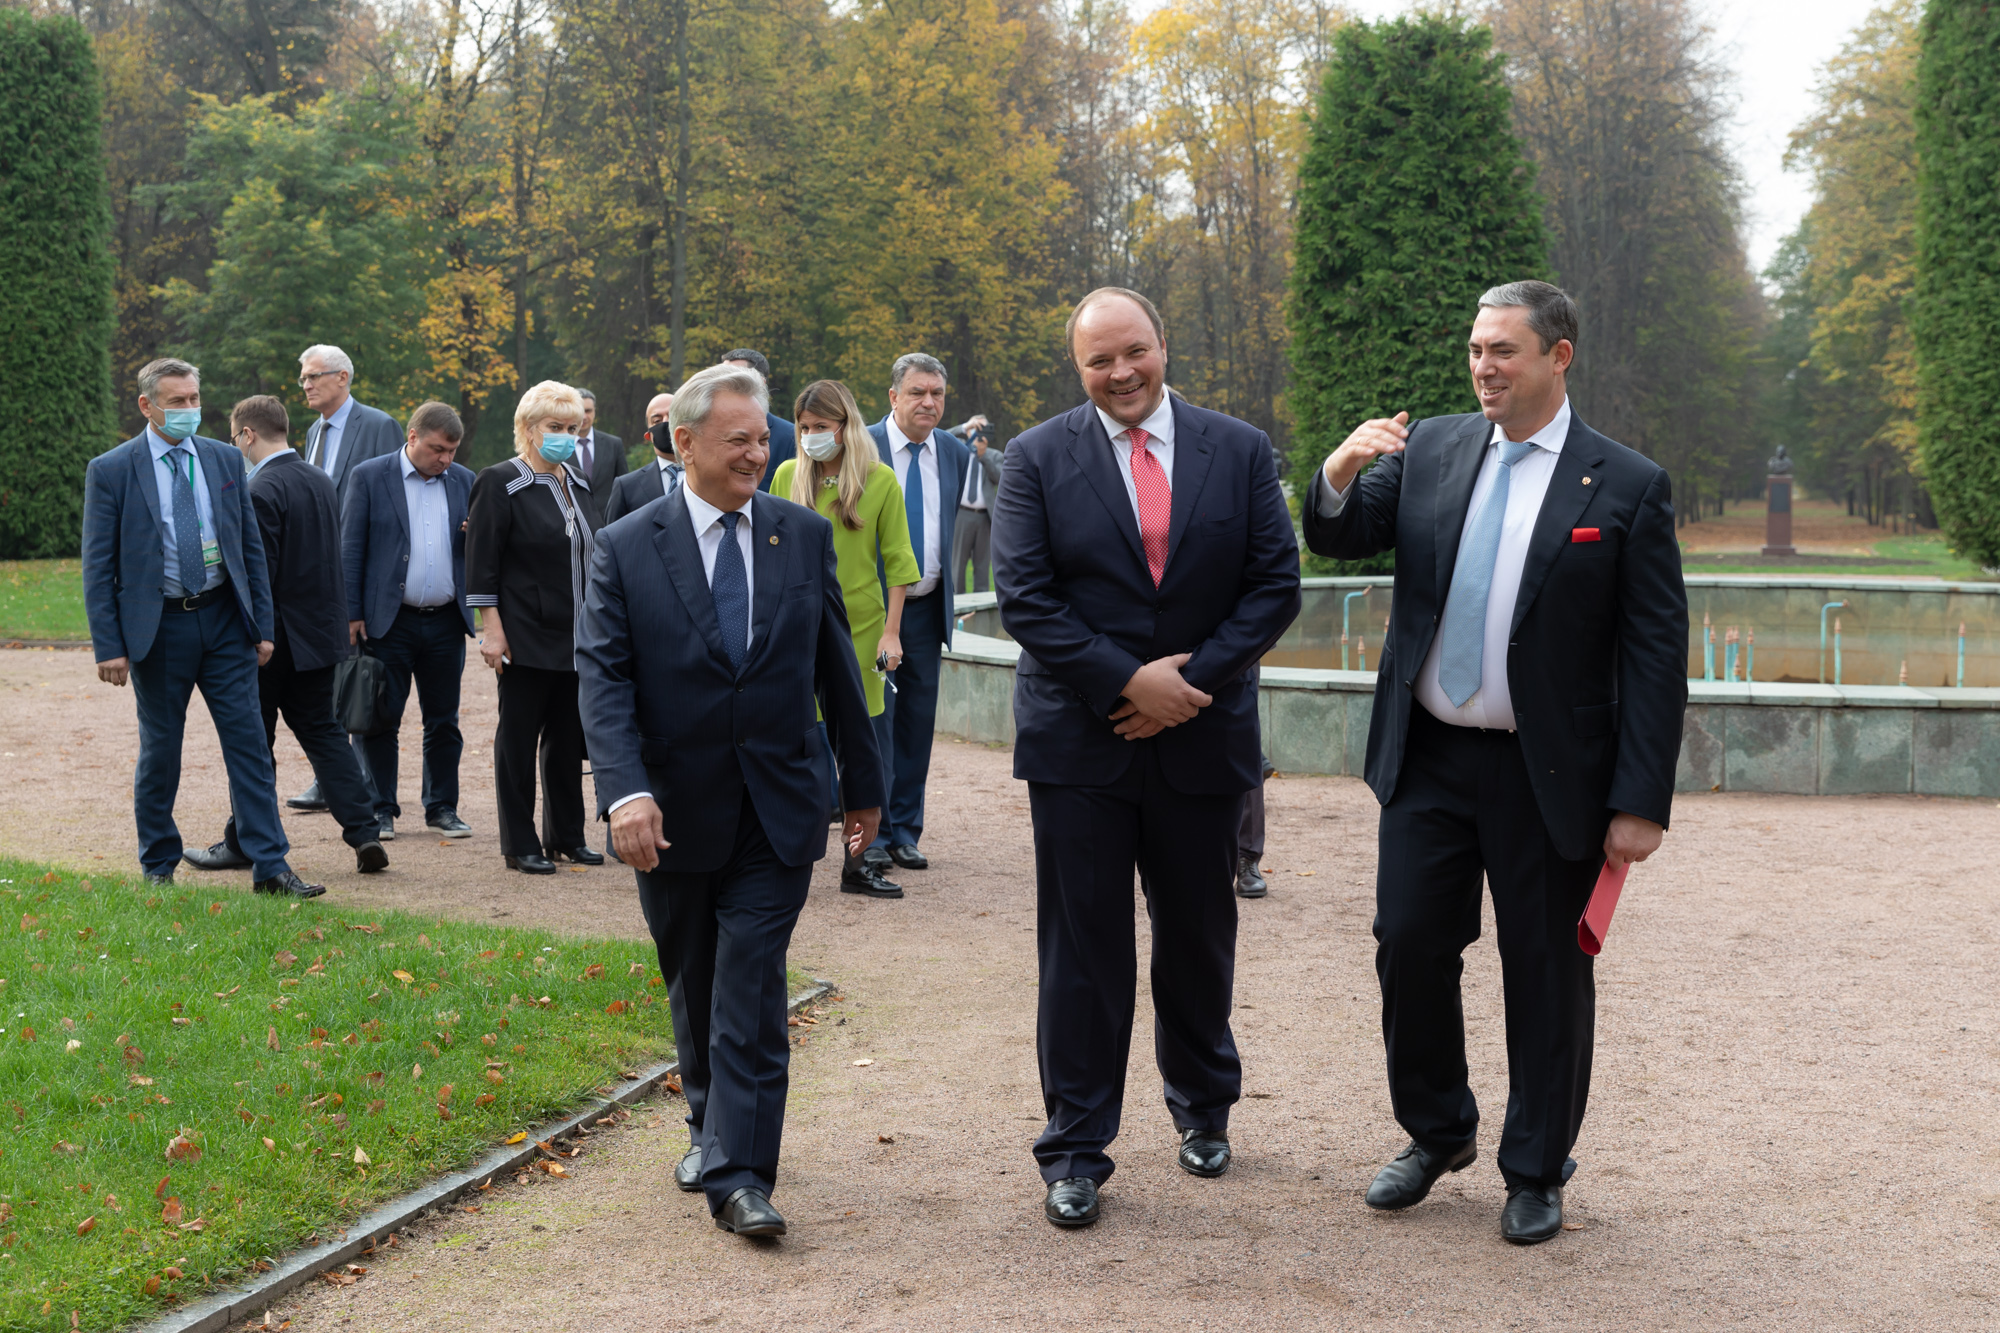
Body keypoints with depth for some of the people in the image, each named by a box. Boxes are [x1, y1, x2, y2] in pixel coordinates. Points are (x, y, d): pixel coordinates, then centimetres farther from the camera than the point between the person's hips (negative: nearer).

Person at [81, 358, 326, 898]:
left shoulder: (225, 460, 6)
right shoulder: (110, 471, -5)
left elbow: (251, 547, 10)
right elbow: (97, 566, -5)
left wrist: (263, 626, 6)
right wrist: (108, 646, -11)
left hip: (224, 619, 3)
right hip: (157, 626, -3)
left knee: (248, 743, -1)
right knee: (160, 751, 7)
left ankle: (270, 866, 1)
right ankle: (158, 867, 22)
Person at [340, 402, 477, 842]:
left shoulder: (464, 481, 9)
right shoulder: (370, 476, -1)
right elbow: (350, 549, -2)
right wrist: (351, 614, -7)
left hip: (446, 621, 3)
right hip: (388, 621, -3)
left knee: (444, 720, 8)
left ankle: (442, 807, 18)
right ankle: (380, 809, 11)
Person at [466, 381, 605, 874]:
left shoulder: (579, 482, 13)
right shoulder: (500, 483, -7)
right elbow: (482, 561, -10)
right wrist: (491, 628, -15)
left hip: (576, 637, 6)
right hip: (526, 638, -6)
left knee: (569, 736, 11)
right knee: (519, 737, 2)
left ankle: (566, 835, 22)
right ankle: (520, 845, 8)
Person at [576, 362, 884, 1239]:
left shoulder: (805, 537, 3)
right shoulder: (626, 550, -4)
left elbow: (836, 667, 9)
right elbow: (603, 677, -10)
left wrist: (864, 785, 12)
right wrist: (625, 789, -24)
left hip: (777, 811, 0)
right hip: (675, 814, 0)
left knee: (752, 990, -7)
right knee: (694, 987, 15)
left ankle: (738, 1175, -6)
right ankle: (709, 1127, 37)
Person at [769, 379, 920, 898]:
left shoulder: (881, 480, -1)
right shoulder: (788, 475, 4)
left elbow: (896, 561, 1)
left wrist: (891, 631, -4)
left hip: (859, 628, -1)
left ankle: (857, 865, 11)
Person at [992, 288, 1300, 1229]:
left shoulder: (1239, 451, 2)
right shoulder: (1037, 460, -2)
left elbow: (1275, 585, -1)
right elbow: (1024, 598, -8)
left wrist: (1193, 676, -13)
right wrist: (1128, 681, -16)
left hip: (1202, 737, 2)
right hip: (1079, 740, -2)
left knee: (1199, 937, 15)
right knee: (1082, 948, 2)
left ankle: (1203, 1108, 37)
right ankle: (1076, 1150, 11)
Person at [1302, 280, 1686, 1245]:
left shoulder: (1627, 487, -7)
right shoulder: (1430, 451, 4)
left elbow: (1656, 655, -7)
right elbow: (1339, 540, 6)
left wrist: (1641, 802, -11)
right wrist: (1339, 474, -18)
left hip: (1549, 776, -3)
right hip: (1428, 761, 3)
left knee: (1545, 972, 7)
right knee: (1409, 947, 7)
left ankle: (1536, 1172, 24)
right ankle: (1437, 1133, 30)